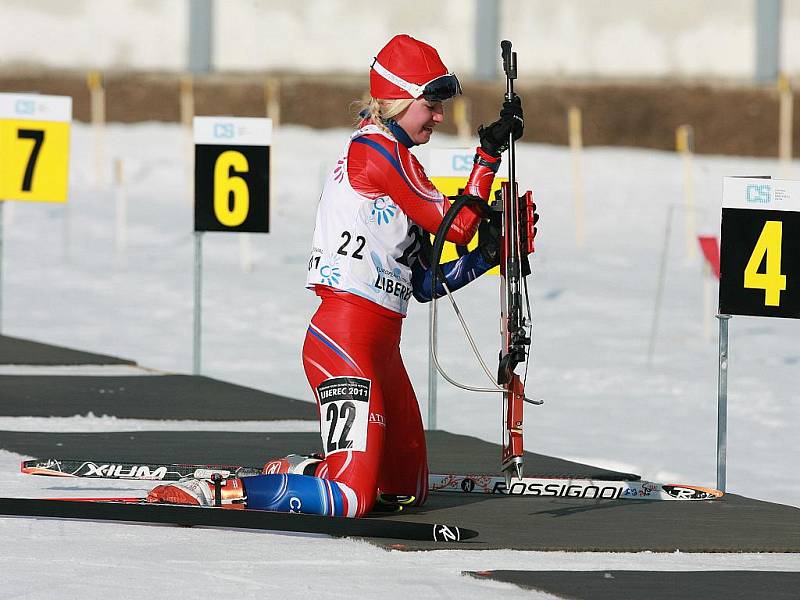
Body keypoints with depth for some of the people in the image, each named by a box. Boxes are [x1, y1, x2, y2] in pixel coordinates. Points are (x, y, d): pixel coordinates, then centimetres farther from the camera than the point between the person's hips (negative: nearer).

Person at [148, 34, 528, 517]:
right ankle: (212, 493, -14)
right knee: (352, 498, -17)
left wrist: (486, 257, 4)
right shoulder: (378, 149, -9)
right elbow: (457, 226, -11)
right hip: (346, 337, -10)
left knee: (408, 490, 16)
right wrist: (490, 153, -8)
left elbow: (425, 283, 17)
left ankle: (294, 473, 22)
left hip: (380, 346, 10)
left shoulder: (391, 159, 19)